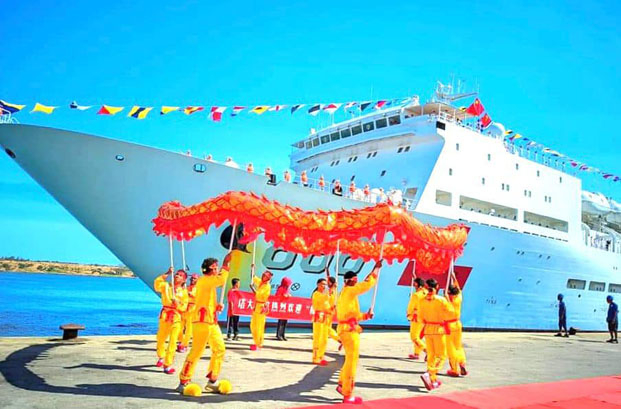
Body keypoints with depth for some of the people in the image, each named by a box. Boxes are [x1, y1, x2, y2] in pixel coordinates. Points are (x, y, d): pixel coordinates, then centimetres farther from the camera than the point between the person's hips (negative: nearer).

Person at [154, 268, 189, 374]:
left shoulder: (184, 291, 2)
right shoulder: (166, 286, 4)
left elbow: (184, 307, -1)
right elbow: (157, 284, -15)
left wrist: (178, 304, -21)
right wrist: (166, 274, -16)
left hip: (176, 317, -2)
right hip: (165, 315, 2)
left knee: (172, 341, -7)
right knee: (161, 339, 14)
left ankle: (167, 365, -1)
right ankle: (161, 357, 41)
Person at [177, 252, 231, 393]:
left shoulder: (209, 283, 20)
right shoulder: (203, 280, -10)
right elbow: (221, 280, -26)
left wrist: (217, 306, 5)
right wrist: (226, 264, -17)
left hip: (212, 321, 10)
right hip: (203, 321, -10)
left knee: (220, 349, 11)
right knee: (196, 352, -8)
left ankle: (212, 381, 19)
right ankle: (183, 382, 1)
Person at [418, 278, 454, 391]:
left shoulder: (422, 301, -2)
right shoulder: (441, 300, -12)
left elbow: (420, 318, 3)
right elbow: (450, 314, -9)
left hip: (427, 330, 4)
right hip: (439, 330, -4)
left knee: (431, 356, 15)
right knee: (441, 356, 2)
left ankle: (433, 381, 21)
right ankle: (429, 374, -21)